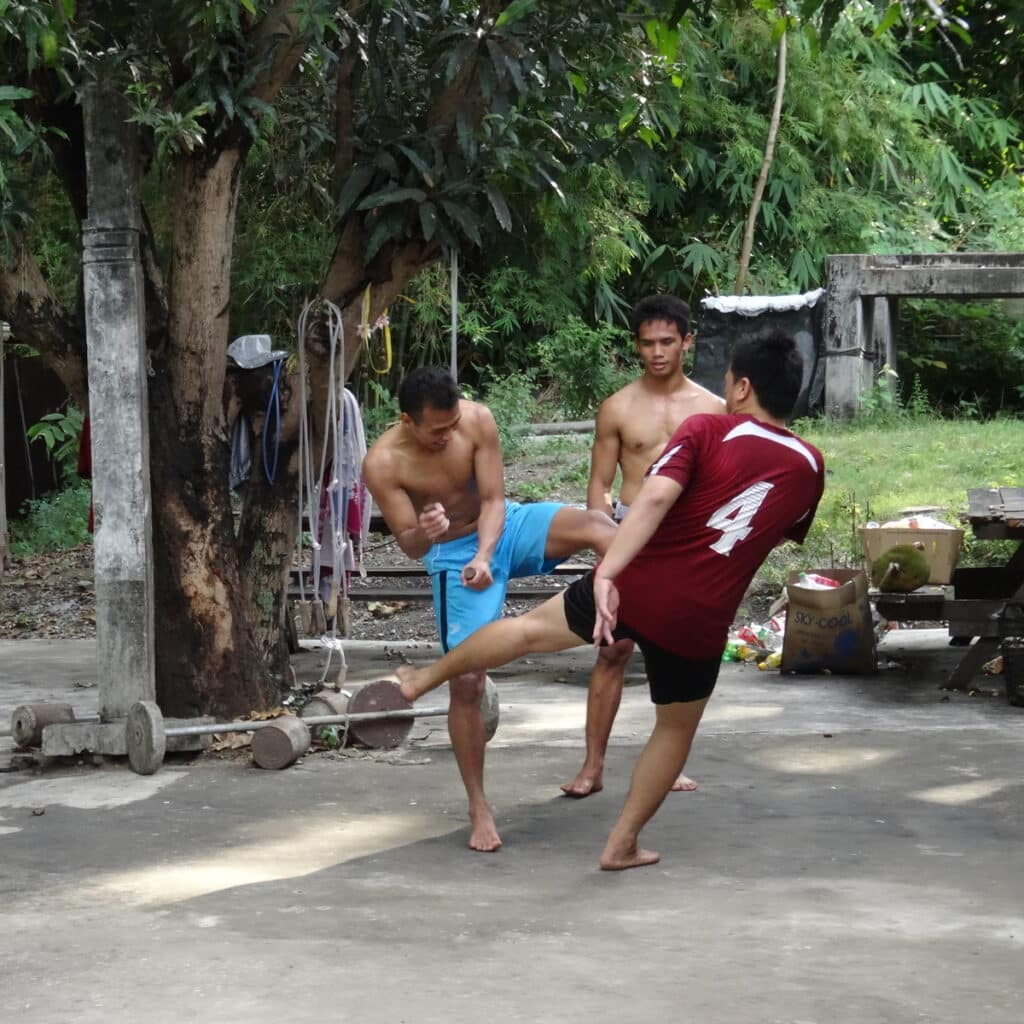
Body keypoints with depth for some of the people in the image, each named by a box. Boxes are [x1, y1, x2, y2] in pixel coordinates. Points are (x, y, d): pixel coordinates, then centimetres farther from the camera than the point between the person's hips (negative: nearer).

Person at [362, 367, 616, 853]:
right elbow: (407, 544, -16)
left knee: (597, 526, -28)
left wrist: (485, 556, -31)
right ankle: (479, 809, 6)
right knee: (466, 681, -6)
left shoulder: (476, 420, -19)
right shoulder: (382, 464, -23)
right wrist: (422, 533, -41)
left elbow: (493, 500, -14)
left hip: (504, 525, 2)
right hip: (452, 556, -2)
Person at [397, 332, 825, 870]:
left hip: (634, 585, -1)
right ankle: (622, 844, 27)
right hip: (698, 623, 1)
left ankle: (426, 678, 40)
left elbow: (654, 497, -21)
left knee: (532, 627, 24)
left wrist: (608, 573, -27)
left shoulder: (706, 431, -5)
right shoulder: (809, 466, 5)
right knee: (675, 729, 23)